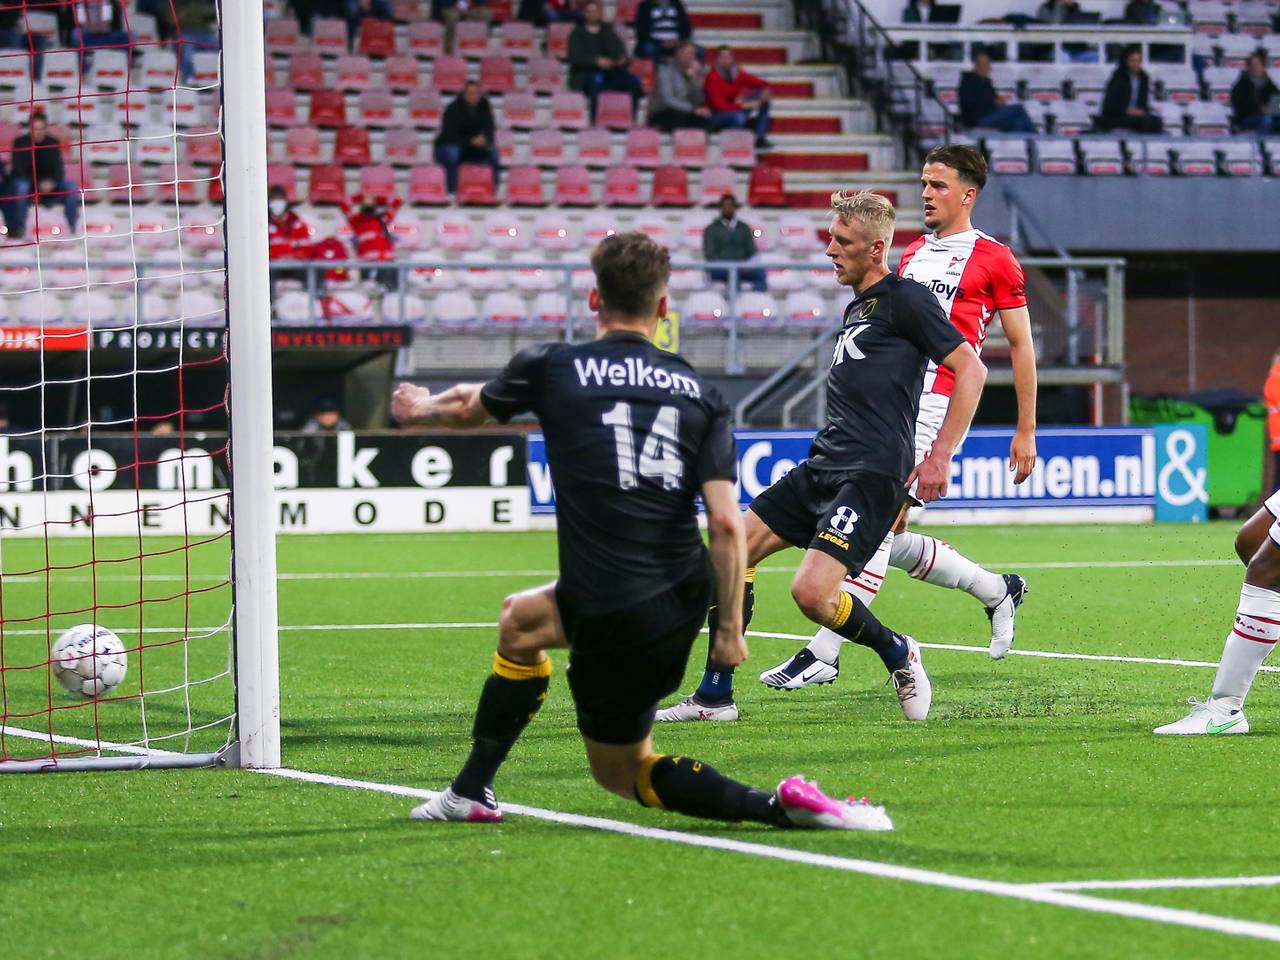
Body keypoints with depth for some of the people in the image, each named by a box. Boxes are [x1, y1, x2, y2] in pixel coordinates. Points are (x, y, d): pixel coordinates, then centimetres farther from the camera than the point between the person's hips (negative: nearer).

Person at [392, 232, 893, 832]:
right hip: (684, 597, 6)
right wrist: (731, 627, 1)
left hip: (611, 614, -6)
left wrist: (420, 408, 41)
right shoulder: (700, 393, 4)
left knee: (622, 771, 12)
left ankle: (781, 805, -10)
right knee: (519, 620, 30)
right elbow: (725, 521, -6)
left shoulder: (553, 368, -2)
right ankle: (470, 792, 35)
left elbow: (467, 407, 19)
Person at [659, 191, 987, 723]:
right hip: (822, 467, 10)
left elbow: (971, 369, -11)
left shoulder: (904, 298, -7)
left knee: (812, 592, -21)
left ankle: (899, 654, 6)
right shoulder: (857, 309, 19)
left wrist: (941, 455, -16)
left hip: (870, 475, -10)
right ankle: (715, 695, 13)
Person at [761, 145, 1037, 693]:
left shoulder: (994, 260, 0)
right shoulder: (912, 254, 21)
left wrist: (1026, 431, 0)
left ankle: (823, 653, -16)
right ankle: (997, 591, 27)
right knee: (890, 539, 7)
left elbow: (1021, 345, 2)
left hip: (933, 406, -8)